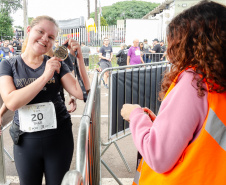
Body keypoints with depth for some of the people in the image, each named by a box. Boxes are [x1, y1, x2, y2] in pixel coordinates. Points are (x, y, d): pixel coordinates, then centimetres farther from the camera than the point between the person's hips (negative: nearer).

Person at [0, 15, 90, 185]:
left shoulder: (57, 64, 0)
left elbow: (82, 93, -11)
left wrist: (79, 58, -19)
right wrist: (45, 76, -24)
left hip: (58, 138, 1)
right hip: (25, 141, 0)